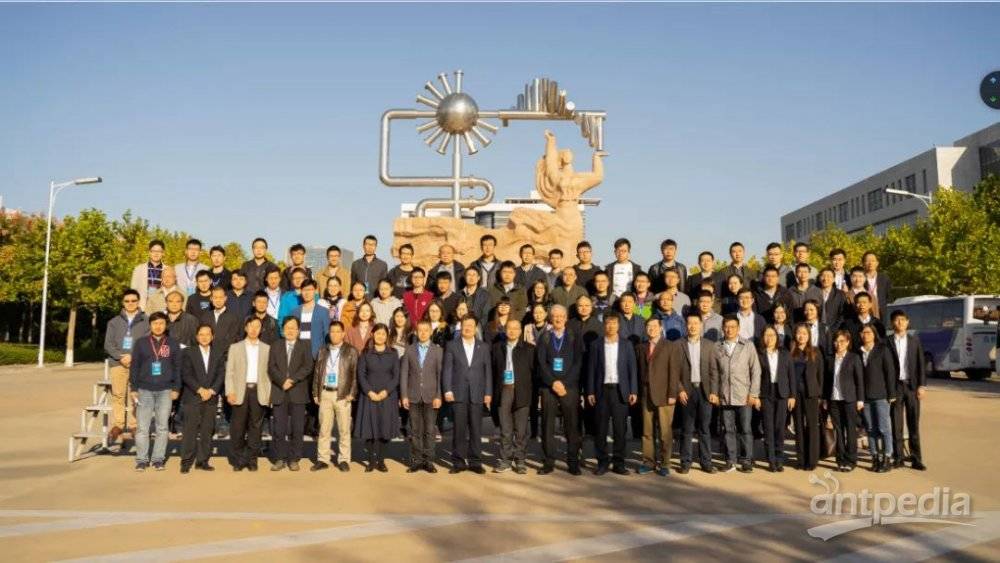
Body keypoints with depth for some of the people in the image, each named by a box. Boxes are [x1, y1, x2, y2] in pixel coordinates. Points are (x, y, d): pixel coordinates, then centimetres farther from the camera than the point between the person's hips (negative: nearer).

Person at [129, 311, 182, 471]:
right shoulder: (141, 343, 4)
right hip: (144, 390, 0)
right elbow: (134, 366, 5)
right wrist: (133, 388, 0)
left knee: (162, 427, 4)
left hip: (165, 391, 0)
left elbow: (177, 367, 7)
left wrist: (176, 388, 1)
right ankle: (142, 459, 9)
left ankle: (158, 459, 12)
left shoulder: (172, 344, 6)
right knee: (142, 427, 0)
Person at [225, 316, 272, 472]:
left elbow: (269, 372, 7)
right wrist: (230, 392, -7)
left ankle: (252, 459, 11)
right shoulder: (235, 347, 9)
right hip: (241, 391, -1)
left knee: (255, 426, 3)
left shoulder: (266, 348, 11)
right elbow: (229, 372, 4)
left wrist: (269, 393, -1)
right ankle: (237, 460, 9)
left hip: (259, 391, 1)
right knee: (238, 427, -1)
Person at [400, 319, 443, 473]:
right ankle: (416, 460, 13)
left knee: (429, 430, 2)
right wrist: (404, 395, -1)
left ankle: (428, 460, 10)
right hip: (413, 396, 1)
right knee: (415, 430, 5)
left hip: (431, 396, -1)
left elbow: (440, 375, 0)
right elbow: (404, 374, 5)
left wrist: (438, 396, -7)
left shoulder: (438, 350, 3)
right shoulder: (409, 350, 6)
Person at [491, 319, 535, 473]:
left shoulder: (529, 349, 4)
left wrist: (534, 393, -4)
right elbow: (493, 370, 7)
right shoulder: (497, 348, 9)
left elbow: (534, 371, 2)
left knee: (521, 429, 3)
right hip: (503, 391, 2)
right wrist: (494, 391, 0)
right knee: (505, 429, 6)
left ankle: (520, 460, 11)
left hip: (522, 392, -1)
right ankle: (505, 460, 13)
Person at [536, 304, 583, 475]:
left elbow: (578, 363, 1)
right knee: (548, 425, 0)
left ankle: (573, 462, 7)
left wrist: (564, 383, -9)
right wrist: (553, 382, -10)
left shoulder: (574, 338, 8)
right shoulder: (544, 338, 9)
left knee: (572, 425, -1)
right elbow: (541, 363, 2)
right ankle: (549, 462, 7)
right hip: (548, 387, 1)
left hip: (569, 386, 0)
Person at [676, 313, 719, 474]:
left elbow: (713, 370, 3)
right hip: (687, 390, -1)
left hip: (704, 390, 1)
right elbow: (675, 370, 1)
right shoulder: (679, 345, 2)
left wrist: (713, 391, -4)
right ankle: (685, 463, 10)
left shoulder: (709, 345, 7)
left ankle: (706, 462, 11)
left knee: (704, 429, 5)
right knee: (687, 429, 4)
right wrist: (680, 390, -8)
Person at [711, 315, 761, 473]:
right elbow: (715, 372, 8)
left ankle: (746, 461, 11)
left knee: (745, 429, 1)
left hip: (744, 396, -1)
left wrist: (753, 394, -4)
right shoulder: (717, 348, 6)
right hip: (724, 396, 2)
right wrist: (714, 392, 1)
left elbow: (756, 371, 1)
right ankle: (730, 460, 14)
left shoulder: (748, 345, 2)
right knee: (728, 429, 6)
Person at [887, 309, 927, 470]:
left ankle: (916, 458, 8)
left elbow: (921, 364, 5)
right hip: (895, 386, -1)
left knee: (914, 424, 4)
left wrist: (922, 386, -3)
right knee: (896, 424, 3)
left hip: (911, 385, 1)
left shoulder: (914, 341, 7)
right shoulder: (888, 343, 1)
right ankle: (898, 457, 9)